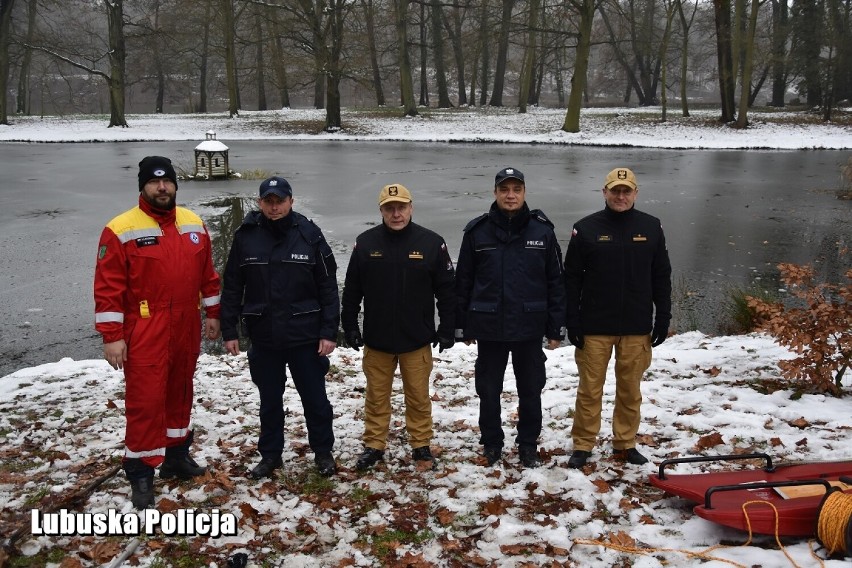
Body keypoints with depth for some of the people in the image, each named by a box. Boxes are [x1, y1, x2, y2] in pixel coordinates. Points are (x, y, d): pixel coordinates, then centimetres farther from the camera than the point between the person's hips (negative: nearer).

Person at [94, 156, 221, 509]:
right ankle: (141, 473, 8)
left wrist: (213, 314, 14)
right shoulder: (121, 230, -10)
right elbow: (108, 288, -12)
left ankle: (176, 454, 32)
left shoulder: (194, 225, 6)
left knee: (180, 392, 16)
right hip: (145, 333, -5)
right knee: (145, 400, -4)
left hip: (186, 330, 6)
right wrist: (112, 335, -14)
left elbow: (207, 273, 15)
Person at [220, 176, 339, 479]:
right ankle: (270, 454, 30)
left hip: (306, 337, -1)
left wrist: (329, 332, -8)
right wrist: (229, 331, 2)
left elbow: (328, 287, -4)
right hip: (263, 338, 2)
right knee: (269, 400, 15)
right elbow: (232, 288, 4)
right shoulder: (245, 237, -1)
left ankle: (323, 452, 27)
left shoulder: (309, 235, -6)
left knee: (315, 398, 10)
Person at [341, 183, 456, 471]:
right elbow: (352, 290, 5)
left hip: (417, 340, -1)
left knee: (419, 396, 10)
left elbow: (447, 290, 0)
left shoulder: (431, 242, -5)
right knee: (377, 396, 11)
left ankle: (421, 445, 24)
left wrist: (447, 329, -1)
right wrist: (350, 327, 4)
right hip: (376, 339, 1)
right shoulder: (365, 242, -2)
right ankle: (374, 445, 24)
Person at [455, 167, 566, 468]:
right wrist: (463, 325, 3)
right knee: (489, 390, 10)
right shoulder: (477, 231, -1)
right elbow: (463, 281, 3)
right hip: (489, 327, 0)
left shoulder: (542, 230, -1)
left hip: (530, 326, 0)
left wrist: (555, 327, 0)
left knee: (530, 390, 11)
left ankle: (528, 444, 27)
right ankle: (491, 443, 27)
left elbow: (555, 282, 1)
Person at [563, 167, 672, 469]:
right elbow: (572, 278, -1)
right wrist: (572, 322, -6)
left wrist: (663, 319, 4)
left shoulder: (651, 227, 4)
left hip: (636, 327, 2)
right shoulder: (586, 228, -2)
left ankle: (625, 443, 24)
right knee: (590, 389, 4)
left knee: (630, 390, 10)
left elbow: (661, 277, 8)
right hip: (595, 327, -2)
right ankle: (582, 445, 16)